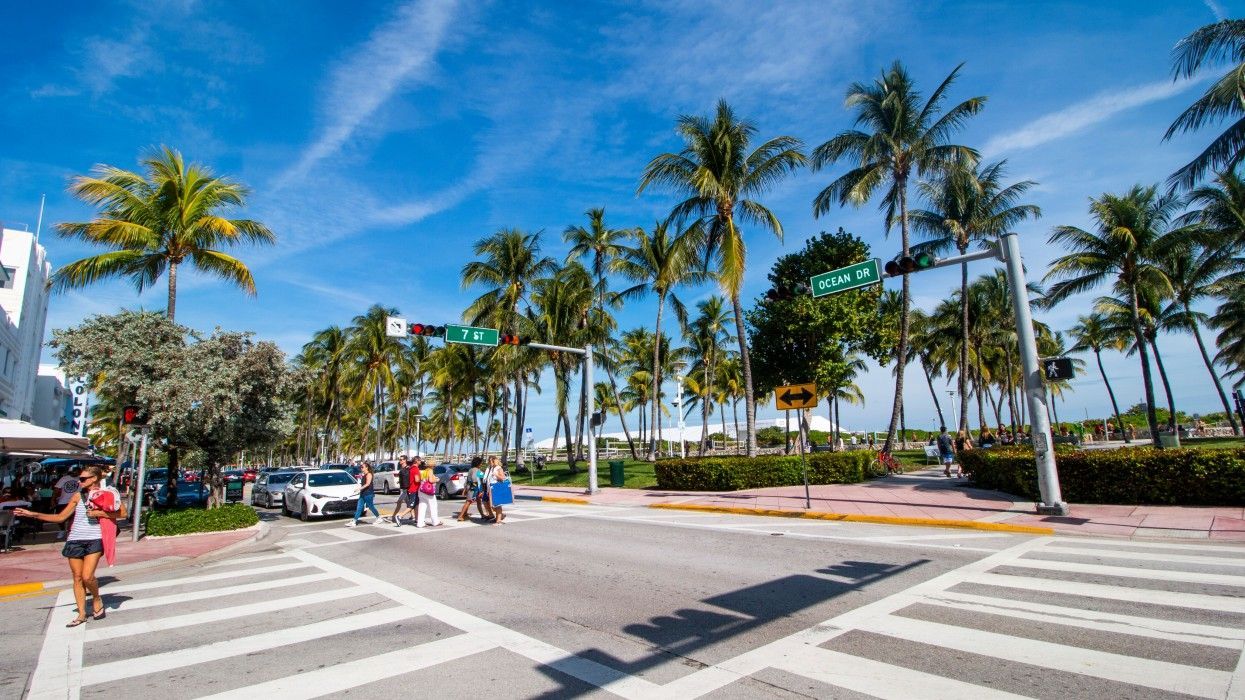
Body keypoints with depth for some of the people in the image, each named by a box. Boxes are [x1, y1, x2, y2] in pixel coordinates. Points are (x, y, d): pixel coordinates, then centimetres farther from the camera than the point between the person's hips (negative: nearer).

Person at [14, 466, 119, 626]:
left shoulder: (105, 495, -1)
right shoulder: (77, 496, 10)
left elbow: (119, 513, -8)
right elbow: (60, 517, 13)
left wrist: (99, 513, -17)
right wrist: (32, 514, 10)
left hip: (94, 540, -4)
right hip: (75, 540, 4)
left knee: (87, 577, -14)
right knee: (77, 577, 7)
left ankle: (97, 599, 15)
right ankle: (82, 614, 17)